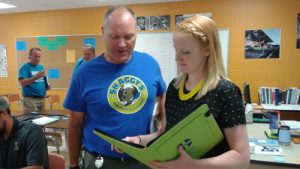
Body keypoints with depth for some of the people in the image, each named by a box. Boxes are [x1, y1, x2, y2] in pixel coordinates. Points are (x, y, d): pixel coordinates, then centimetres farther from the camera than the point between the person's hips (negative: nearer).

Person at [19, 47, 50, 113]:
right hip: (30, 99, -6)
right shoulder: (25, 67, -7)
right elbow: (22, 83, -18)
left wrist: (47, 86, -2)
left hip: (42, 98, 6)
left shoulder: (41, 67, 13)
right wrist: (36, 77, -26)